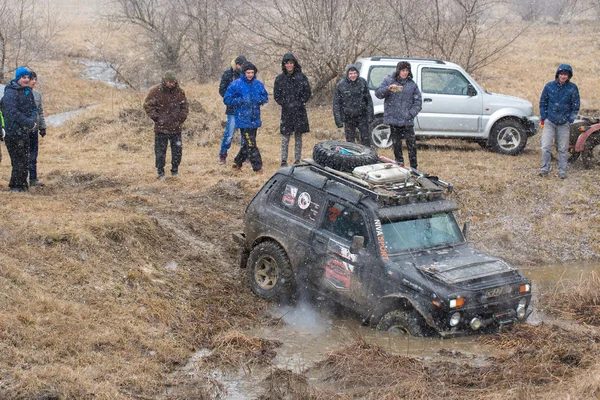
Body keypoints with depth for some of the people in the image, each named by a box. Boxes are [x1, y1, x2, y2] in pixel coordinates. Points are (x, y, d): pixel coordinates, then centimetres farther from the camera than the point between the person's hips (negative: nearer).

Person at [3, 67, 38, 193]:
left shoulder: (28, 91, 12)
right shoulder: (10, 93, -13)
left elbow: (33, 108, 11)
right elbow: (13, 113, -21)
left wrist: (33, 120, -10)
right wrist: (30, 123, -21)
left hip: (25, 131, 8)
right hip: (13, 131, -8)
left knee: (25, 159, 12)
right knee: (18, 160, -6)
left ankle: (22, 184, 22)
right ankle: (15, 186, 3)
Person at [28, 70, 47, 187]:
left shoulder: (37, 94, 12)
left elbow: (40, 112, 19)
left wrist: (43, 127, 16)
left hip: (34, 129, 6)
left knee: (33, 155, 7)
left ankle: (33, 179, 11)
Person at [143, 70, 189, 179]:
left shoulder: (180, 92, 3)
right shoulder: (155, 91, -6)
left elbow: (184, 107, 13)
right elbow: (148, 105, -3)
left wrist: (181, 118, 1)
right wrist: (156, 118, -9)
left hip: (176, 128, 2)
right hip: (161, 128, -2)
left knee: (177, 149, 4)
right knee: (160, 150, 2)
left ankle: (175, 169, 21)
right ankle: (160, 172, 13)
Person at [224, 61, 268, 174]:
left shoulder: (258, 84, 6)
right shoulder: (236, 84, -7)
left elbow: (265, 97, 18)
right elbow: (227, 99, -5)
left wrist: (260, 100, -6)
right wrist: (241, 100, -16)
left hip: (255, 119, 5)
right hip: (243, 119, -5)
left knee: (247, 143, 13)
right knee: (250, 144, -8)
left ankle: (237, 163, 27)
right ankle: (257, 167, -3)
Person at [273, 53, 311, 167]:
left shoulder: (301, 77, 1)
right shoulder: (280, 78, 3)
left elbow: (307, 93, 3)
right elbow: (276, 95, 6)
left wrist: (299, 103, -5)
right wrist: (285, 104, -3)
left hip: (299, 110, 0)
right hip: (286, 111, 0)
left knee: (298, 136, 6)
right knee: (285, 136, -1)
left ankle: (297, 160, 12)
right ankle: (284, 161, 2)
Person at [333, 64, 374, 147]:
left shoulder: (362, 82, -2)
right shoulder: (340, 85, -7)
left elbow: (368, 100, 4)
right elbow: (336, 104, -3)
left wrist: (370, 115, 0)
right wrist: (338, 120, -6)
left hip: (362, 116, 1)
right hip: (348, 118, -1)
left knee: (365, 139, 5)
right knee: (350, 141, 8)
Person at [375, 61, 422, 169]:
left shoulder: (412, 84, 7)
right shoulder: (389, 81, 6)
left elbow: (418, 102, 7)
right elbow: (378, 93, 0)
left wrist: (411, 114, -7)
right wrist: (388, 89, -19)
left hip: (407, 121, 0)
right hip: (393, 119, 0)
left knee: (412, 144, -5)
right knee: (396, 144, 8)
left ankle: (413, 168, 3)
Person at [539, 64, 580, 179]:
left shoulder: (572, 88, -1)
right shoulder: (549, 86, 1)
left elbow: (575, 106, 5)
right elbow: (543, 103, 8)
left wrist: (570, 120, -2)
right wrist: (543, 119, 3)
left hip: (564, 123, 0)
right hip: (549, 121, 0)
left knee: (563, 149, 5)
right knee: (546, 147, -6)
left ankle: (562, 171, 13)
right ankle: (544, 169, 4)